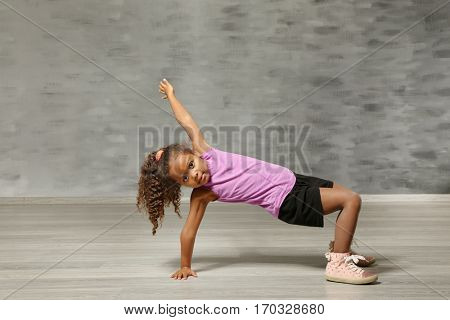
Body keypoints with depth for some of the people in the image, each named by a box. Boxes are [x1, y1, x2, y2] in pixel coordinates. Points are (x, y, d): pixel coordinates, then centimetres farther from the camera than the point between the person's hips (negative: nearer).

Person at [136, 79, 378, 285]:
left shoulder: (202, 150, -4)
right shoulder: (202, 195, -15)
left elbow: (188, 123, 6)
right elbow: (188, 232, -10)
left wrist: (171, 95, 15)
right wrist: (185, 267, -3)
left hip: (290, 179, 7)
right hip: (287, 201, -7)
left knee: (348, 196, 18)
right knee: (351, 200, -18)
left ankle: (339, 249, 32)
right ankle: (338, 264, -15)